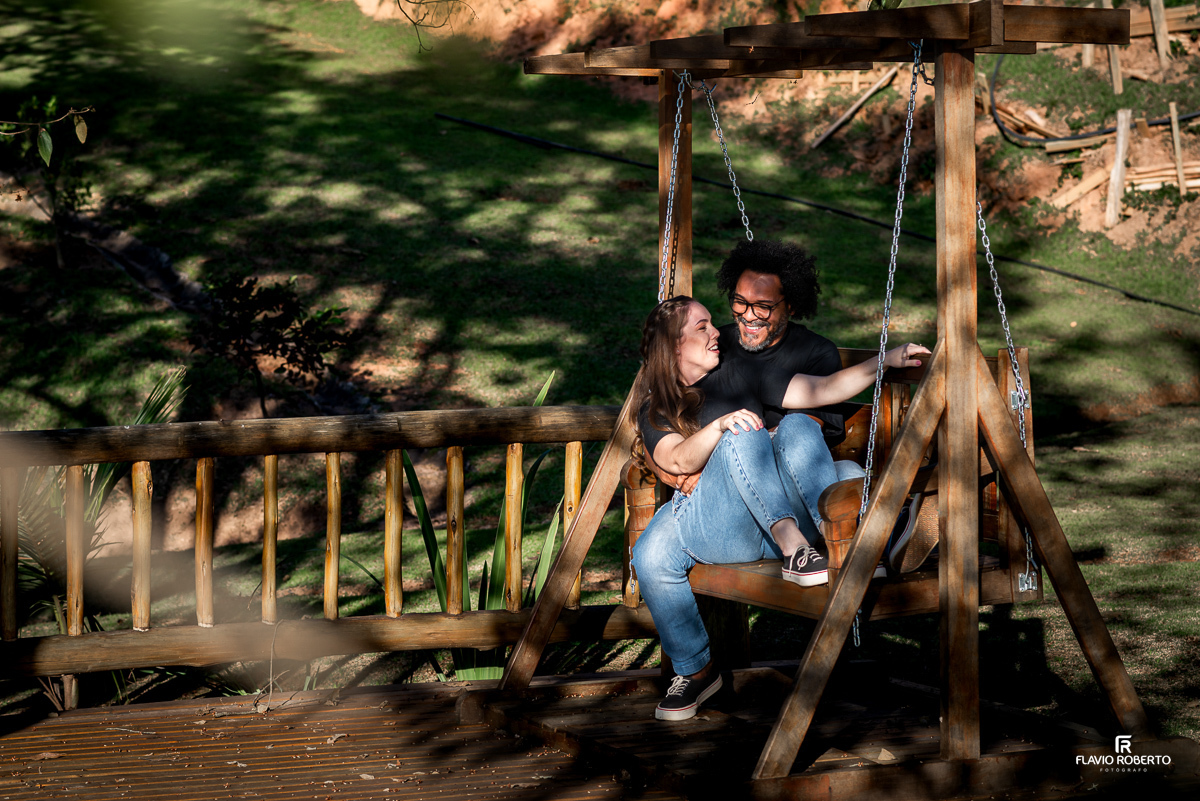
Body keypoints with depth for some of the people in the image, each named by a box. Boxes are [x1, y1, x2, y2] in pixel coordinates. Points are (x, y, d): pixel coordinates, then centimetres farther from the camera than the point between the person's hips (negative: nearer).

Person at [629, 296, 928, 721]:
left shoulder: (739, 376, 18)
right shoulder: (655, 411, 13)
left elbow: (823, 390, 13)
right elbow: (679, 460, -8)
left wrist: (885, 361, 3)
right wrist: (720, 426, -27)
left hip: (776, 509, 0)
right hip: (717, 529, 1)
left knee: (742, 437, -29)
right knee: (651, 556, -29)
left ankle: (793, 548, -39)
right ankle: (695, 669, -13)